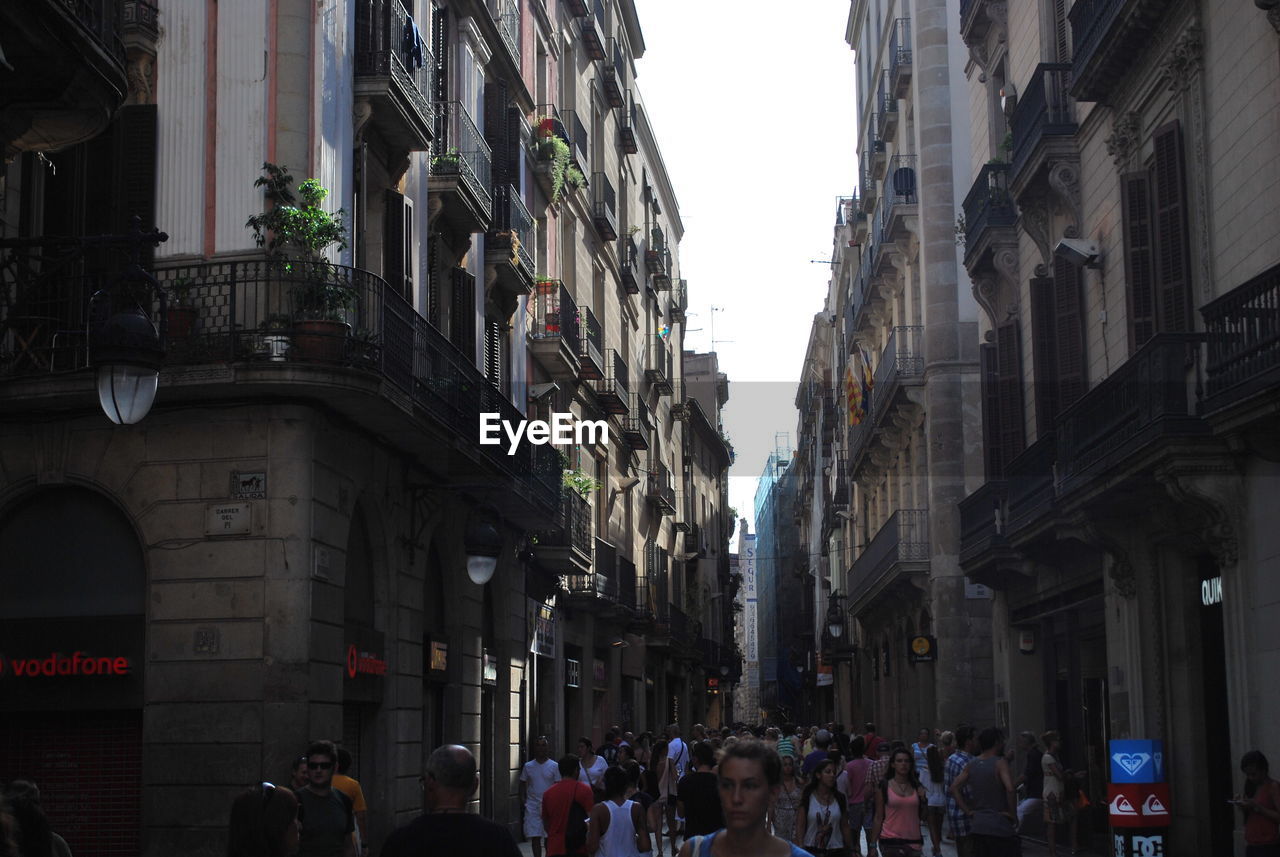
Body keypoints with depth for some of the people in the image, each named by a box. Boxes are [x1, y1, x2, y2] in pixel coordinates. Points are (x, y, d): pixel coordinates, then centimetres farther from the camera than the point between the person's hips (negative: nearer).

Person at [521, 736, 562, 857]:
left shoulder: (554, 766, 1)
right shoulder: (528, 766, 6)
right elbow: (523, 784, 12)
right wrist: (522, 799, -2)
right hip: (532, 806, 1)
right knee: (535, 837, 1)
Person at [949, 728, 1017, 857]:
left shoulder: (971, 765, 8)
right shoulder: (1000, 763, -11)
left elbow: (954, 788, 4)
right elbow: (1010, 789, -24)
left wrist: (968, 811, 4)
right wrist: (1013, 814, -12)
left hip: (978, 826, 6)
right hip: (1000, 827, -6)